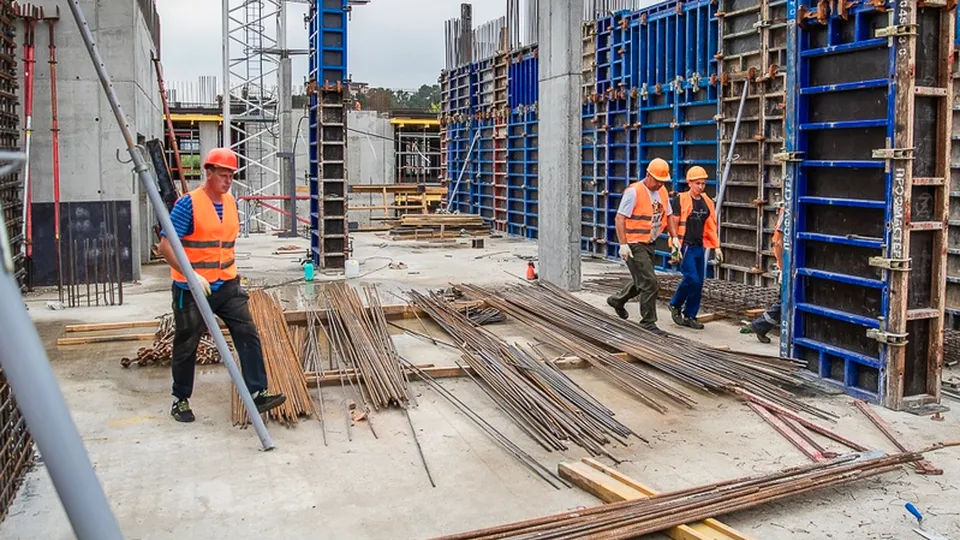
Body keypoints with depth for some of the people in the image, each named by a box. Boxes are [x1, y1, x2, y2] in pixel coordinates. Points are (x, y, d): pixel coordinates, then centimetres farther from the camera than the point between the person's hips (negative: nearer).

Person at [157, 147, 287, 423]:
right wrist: (192, 275, -28)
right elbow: (165, 246, -18)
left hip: (227, 285, 6)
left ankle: (257, 394, -3)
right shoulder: (188, 204, -14)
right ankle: (180, 400, 26)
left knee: (248, 335, -5)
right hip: (192, 290, -5)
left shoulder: (231, 202, 7)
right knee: (186, 346, 9)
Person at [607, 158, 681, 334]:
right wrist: (623, 244, -24)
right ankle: (648, 323, 1)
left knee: (642, 281, 22)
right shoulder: (634, 191, -16)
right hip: (634, 245, -9)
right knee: (651, 284, -10)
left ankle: (618, 300, 45)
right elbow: (620, 218, -18)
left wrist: (674, 237, 8)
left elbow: (667, 216, 20)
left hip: (649, 244, 9)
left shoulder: (663, 192, 8)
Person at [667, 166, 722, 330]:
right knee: (692, 279, -15)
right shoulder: (680, 199, -7)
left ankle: (690, 316, 17)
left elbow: (711, 225, 16)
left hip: (699, 247, 6)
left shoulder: (707, 201, 11)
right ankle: (675, 306, 8)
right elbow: (673, 223, -8)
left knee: (699, 284, 6)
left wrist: (716, 246, 11)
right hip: (685, 247, -6)